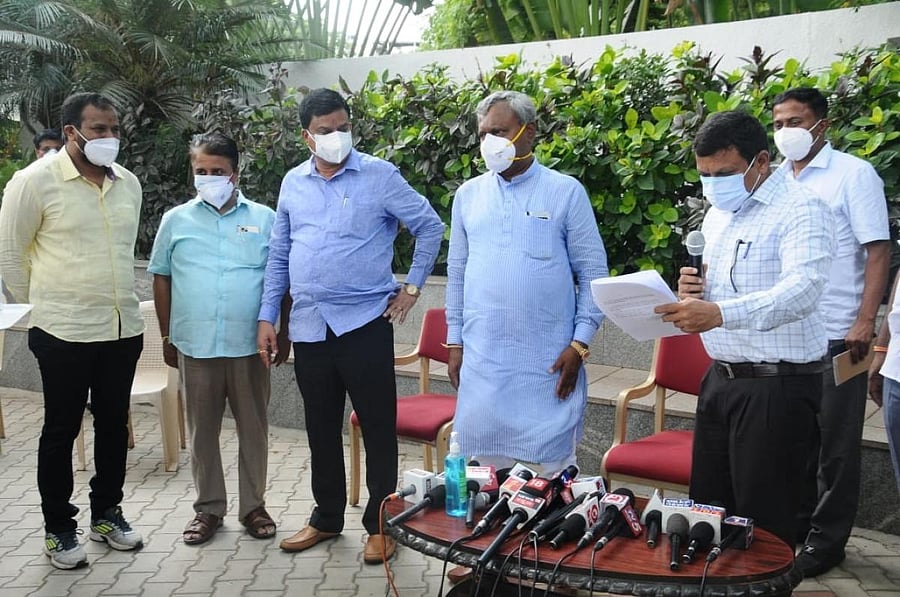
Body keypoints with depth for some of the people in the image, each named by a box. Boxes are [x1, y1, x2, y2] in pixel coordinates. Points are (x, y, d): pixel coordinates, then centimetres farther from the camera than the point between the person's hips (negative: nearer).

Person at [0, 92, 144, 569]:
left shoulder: (129, 184, 6)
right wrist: (42, 303, 5)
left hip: (124, 329, 5)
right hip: (65, 333, -5)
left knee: (114, 424, 15)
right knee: (61, 430, 7)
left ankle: (106, 513, 32)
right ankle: (58, 528, 22)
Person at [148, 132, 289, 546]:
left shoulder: (264, 219, 2)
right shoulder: (176, 220, 5)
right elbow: (161, 278, 10)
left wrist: (284, 333, 3)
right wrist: (167, 336, 8)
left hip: (249, 346, -1)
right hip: (195, 346, 1)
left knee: (253, 428, 9)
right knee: (202, 431, 11)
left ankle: (253, 505, 24)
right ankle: (208, 508, 25)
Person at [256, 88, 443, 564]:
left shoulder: (379, 176, -4)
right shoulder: (293, 182, 9)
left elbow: (430, 226, 2)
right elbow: (278, 255, 14)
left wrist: (412, 286, -1)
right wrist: (267, 317, 9)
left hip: (365, 323, -4)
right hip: (308, 326, 4)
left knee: (378, 427, 3)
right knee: (321, 428, 15)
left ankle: (380, 525, 17)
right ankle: (326, 518, 30)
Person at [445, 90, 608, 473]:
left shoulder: (566, 191, -1)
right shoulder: (468, 194, 9)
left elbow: (593, 273, -1)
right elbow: (457, 272, 13)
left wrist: (580, 344, -6)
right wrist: (454, 341, 10)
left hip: (548, 361, -3)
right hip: (482, 357, 3)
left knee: (554, 466, 4)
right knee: (486, 457, 10)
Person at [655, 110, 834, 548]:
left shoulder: (800, 210, -13)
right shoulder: (718, 215, 14)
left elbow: (802, 290, -30)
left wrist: (718, 313, -44)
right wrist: (694, 292, -1)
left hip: (777, 385, -8)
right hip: (721, 378, 8)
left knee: (764, 523, 2)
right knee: (706, 508, 15)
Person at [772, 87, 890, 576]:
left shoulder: (853, 174, -4)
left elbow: (878, 250, -8)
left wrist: (865, 320, -17)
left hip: (835, 334, -5)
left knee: (835, 443, 5)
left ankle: (826, 541, 17)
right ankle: (791, 528, 28)